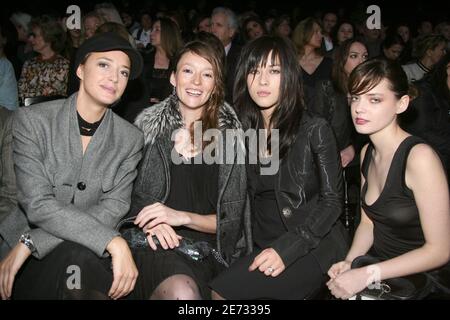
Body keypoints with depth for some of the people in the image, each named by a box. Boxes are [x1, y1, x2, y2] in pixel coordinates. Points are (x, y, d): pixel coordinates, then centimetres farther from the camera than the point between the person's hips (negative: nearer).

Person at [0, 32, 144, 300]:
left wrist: (30, 242, -19)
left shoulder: (130, 139, 1)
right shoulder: (32, 121, -6)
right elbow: (38, 205, -15)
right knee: (77, 255, -32)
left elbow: (113, 209, -8)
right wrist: (114, 242, -27)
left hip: (91, 254, 1)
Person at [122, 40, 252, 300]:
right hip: (157, 244, 0)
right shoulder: (148, 126, 5)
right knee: (181, 291, -31)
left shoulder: (229, 134, 5)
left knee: (186, 290, -31)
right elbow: (127, 195, 11)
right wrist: (150, 221, -9)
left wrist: (182, 217, -12)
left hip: (206, 247, 1)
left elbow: (231, 220, 4)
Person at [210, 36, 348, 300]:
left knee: (220, 291, -23)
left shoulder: (315, 130, -5)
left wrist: (286, 248, -17)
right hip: (262, 246, 4)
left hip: (313, 246, -4)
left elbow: (332, 200, -6)